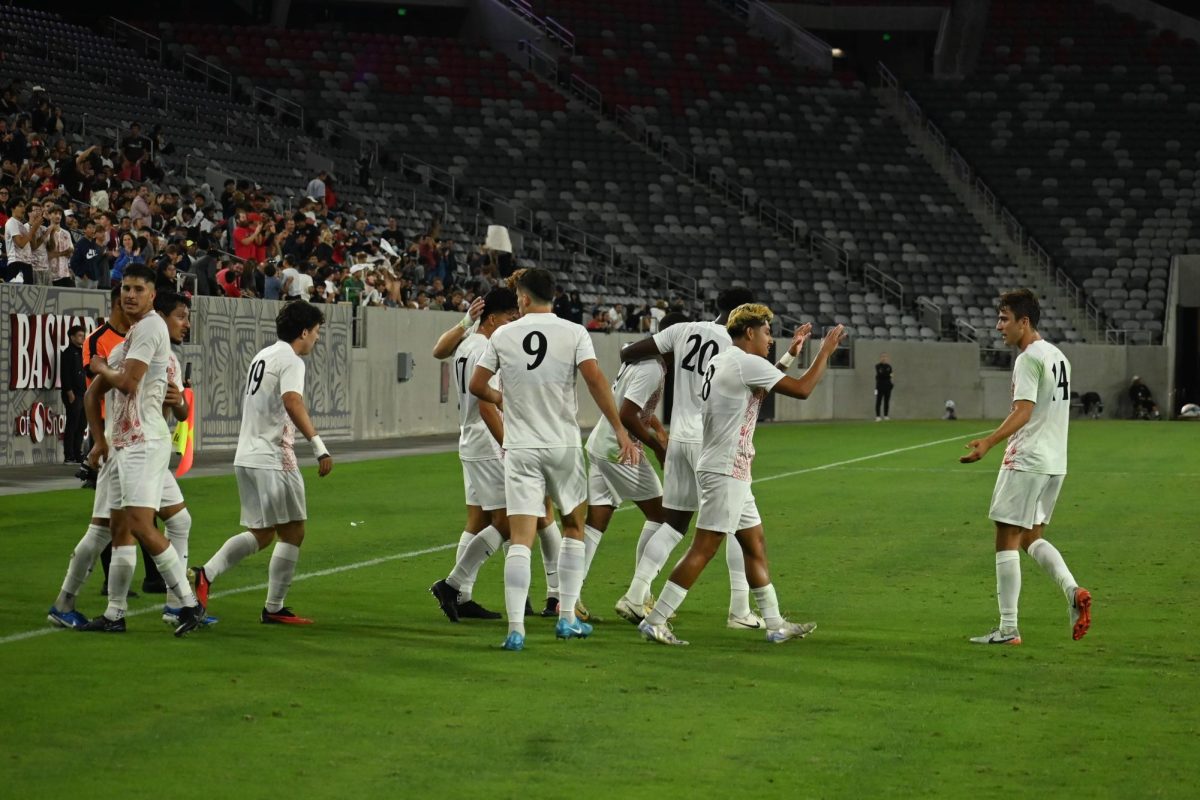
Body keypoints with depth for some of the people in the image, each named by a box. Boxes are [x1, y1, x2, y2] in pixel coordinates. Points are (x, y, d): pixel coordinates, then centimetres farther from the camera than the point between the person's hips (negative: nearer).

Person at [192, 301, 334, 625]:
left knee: (261, 533, 15)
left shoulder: (263, 355, 17)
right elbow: (292, 402, -28)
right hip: (273, 459, -9)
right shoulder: (290, 360, -11)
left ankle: (206, 574, 0)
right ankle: (274, 608, 4)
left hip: (247, 457, 9)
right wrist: (319, 446, -34)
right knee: (292, 533, 1)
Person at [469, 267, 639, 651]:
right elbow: (594, 379, -14)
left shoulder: (503, 336, 0)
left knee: (520, 539, -4)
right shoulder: (574, 333, -3)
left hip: (520, 448, 0)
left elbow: (476, 385, 5)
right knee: (573, 529, 19)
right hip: (563, 446, 0)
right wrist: (620, 430, -11)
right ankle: (567, 618, 19)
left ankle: (515, 628, -14)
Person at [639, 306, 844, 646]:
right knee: (703, 550, -10)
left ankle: (775, 624, 20)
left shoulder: (721, 361, 15)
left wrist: (791, 353, 30)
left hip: (730, 474, 11)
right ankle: (655, 620, -9)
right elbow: (801, 389, -15)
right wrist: (826, 350, -4)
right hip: (725, 473, -11)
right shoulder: (746, 363, -14)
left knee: (755, 546, 14)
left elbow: (764, 381, 34)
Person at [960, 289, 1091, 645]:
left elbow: (1023, 412, -23)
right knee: (1031, 537, 18)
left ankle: (1008, 628, -3)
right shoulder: (1057, 356, 15)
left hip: (1026, 461, -9)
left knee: (1007, 539, -3)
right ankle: (1073, 591, -4)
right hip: (1055, 461, 9)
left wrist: (989, 442, -34)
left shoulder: (1028, 359, -13)